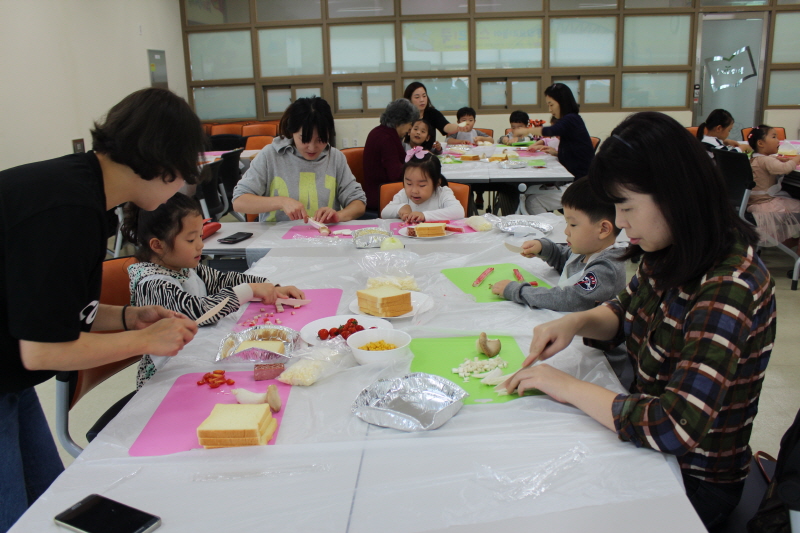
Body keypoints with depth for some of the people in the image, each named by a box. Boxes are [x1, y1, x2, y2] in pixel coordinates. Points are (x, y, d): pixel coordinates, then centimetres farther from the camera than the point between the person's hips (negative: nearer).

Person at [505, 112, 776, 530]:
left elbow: (677, 428, -34)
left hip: (695, 482, -6)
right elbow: (625, 312, 14)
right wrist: (576, 322, -8)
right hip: (649, 446, 7)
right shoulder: (671, 255, -5)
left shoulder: (729, 287, -30)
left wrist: (569, 388, -24)